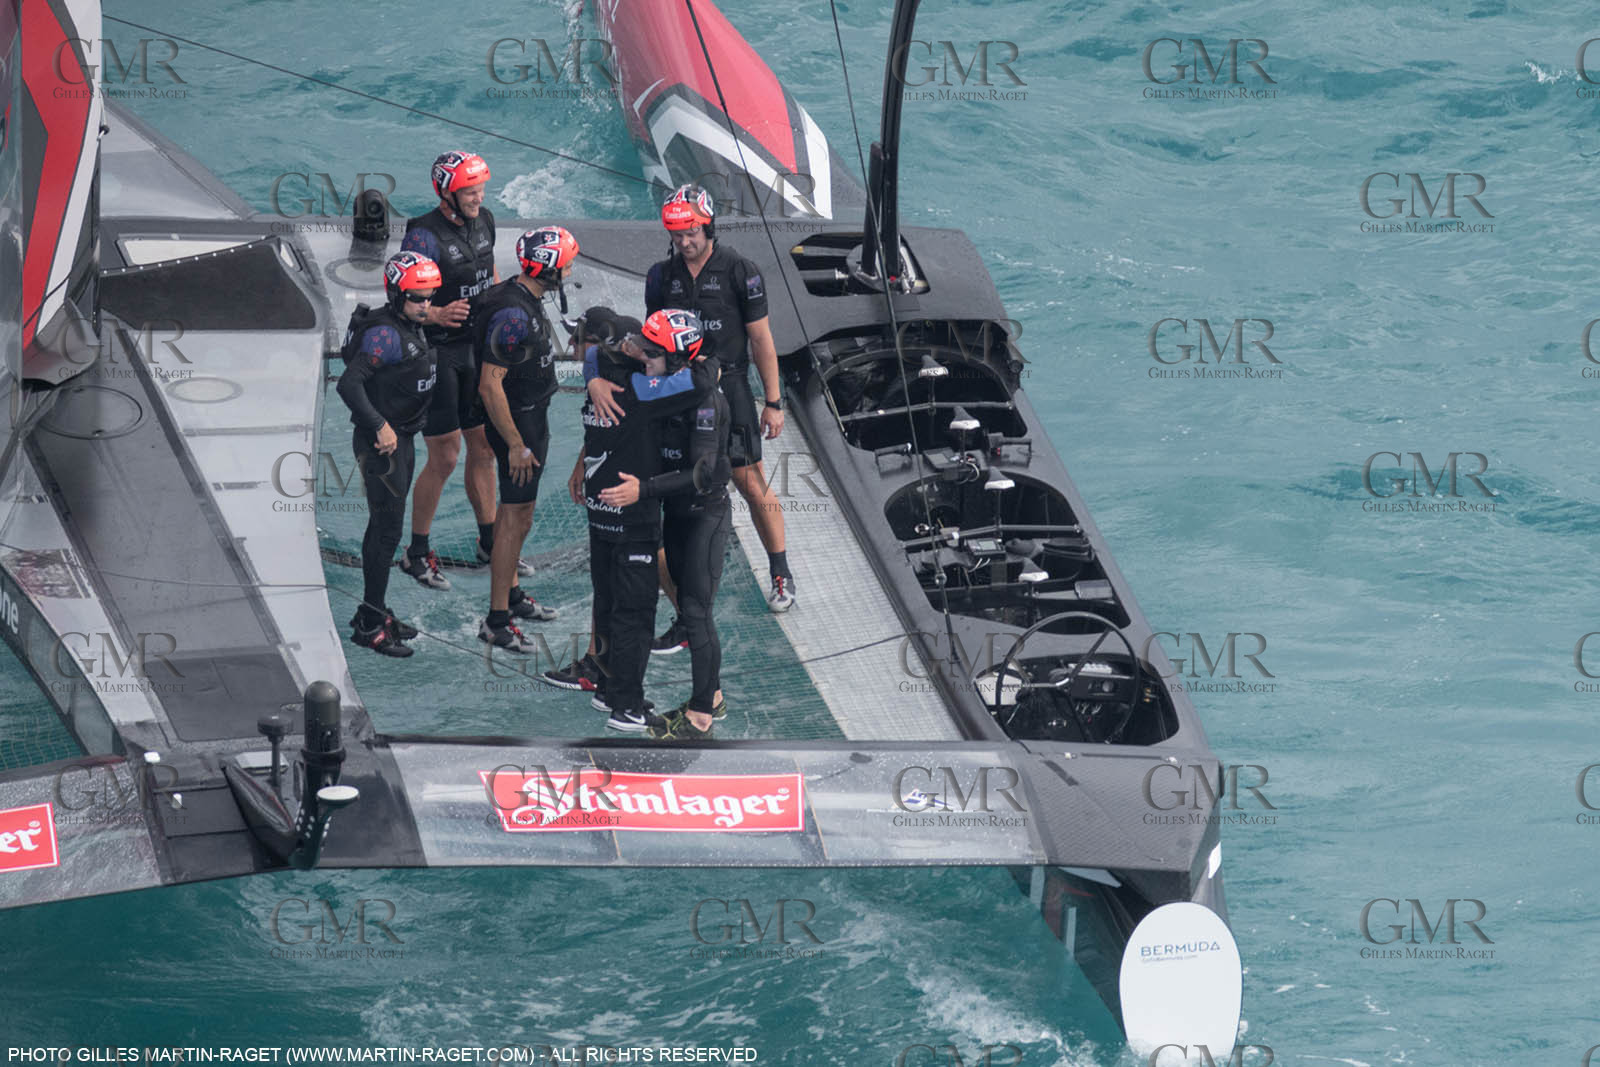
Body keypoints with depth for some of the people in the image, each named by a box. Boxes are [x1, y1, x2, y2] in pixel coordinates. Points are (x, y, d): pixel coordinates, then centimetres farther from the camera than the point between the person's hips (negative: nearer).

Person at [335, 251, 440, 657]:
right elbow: (349, 384, -30)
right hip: (381, 444, -10)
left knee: (383, 527, 17)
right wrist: (380, 426, -27)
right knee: (387, 530, -6)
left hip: (402, 440, 10)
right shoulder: (384, 333, -22)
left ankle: (373, 612, 26)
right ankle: (370, 624, -1)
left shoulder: (411, 327, 9)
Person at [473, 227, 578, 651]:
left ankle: (511, 594, 37)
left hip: (531, 419, 10)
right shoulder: (512, 314, -27)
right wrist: (516, 445, -23)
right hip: (517, 424, -10)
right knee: (516, 518, -6)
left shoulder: (526, 300, 5)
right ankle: (496, 622, -2)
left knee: (514, 511, 22)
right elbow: (490, 386, -28)